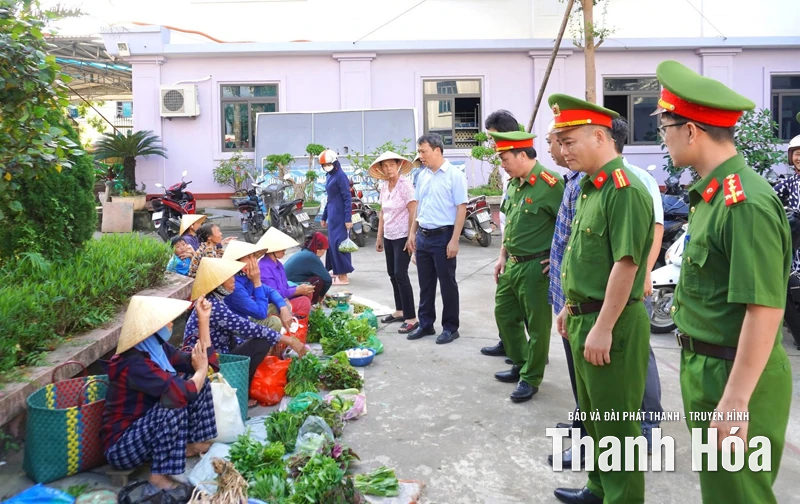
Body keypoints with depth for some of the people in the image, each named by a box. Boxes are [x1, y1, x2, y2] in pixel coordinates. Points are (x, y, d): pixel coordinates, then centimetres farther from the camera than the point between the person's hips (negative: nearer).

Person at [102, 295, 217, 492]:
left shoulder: (158, 349, -2)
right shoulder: (134, 364, -28)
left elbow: (208, 361, 3)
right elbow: (182, 393, -32)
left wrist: (203, 320, -3)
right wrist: (201, 370, -12)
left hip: (150, 428, 9)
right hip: (121, 446, -9)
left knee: (194, 381, 0)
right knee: (174, 407, -33)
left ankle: (193, 444, 8)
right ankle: (160, 476, -18)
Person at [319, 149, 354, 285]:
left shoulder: (341, 176, -12)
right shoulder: (330, 176, 15)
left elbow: (347, 198, -16)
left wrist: (348, 219, -21)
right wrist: (324, 216, 23)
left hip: (340, 214, -9)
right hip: (332, 214, 9)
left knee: (339, 243, -9)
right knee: (332, 242, 13)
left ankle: (343, 276, -6)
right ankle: (337, 271, 24)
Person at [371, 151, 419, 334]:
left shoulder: (405, 184, -13)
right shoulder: (384, 186, 8)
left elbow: (413, 213, -16)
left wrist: (411, 237, -19)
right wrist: (379, 236, 13)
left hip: (403, 237, -7)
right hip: (389, 237, 7)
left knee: (401, 275, -10)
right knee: (392, 274, 12)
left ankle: (411, 318, -5)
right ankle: (400, 311, 25)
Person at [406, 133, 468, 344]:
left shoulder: (454, 175, -10)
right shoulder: (422, 175, 10)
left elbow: (461, 208, -12)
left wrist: (454, 240, -17)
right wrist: (412, 233, 13)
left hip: (443, 236, -6)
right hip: (423, 236, 6)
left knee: (447, 284, 4)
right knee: (425, 284, 14)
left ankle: (450, 327, 15)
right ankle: (426, 324, 25)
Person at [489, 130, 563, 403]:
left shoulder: (549, 183, -19)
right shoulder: (513, 183, 9)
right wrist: (502, 256, 17)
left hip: (535, 267, -9)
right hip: (512, 264, 9)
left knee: (537, 325, 5)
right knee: (504, 314, 19)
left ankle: (531, 378, 19)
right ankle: (520, 364, 36)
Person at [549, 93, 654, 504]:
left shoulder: (626, 190, -19)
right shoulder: (590, 188, 11)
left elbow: (626, 264, -24)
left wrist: (603, 329, -24)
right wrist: (571, 307, 19)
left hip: (613, 325, -10)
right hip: (586, 318, 10)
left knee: (616, 423, 4)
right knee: (592, 413, 22)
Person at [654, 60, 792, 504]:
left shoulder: (746, 203, -22)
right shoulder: (712, 194, 8)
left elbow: (765, 309, -25)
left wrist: (736, 402, -24)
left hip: (736, 379, -9)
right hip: (705, 368, 9)